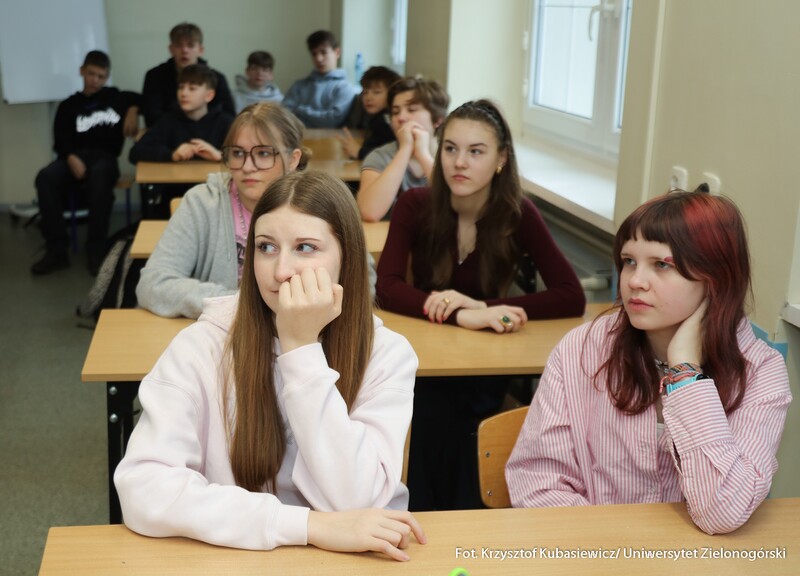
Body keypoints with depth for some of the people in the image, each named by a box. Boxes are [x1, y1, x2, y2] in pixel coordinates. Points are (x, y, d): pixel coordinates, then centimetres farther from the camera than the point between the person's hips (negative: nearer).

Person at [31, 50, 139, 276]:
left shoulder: (116, 98, 21)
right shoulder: (69, 106, 19)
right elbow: (60, 141, 7)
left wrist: (133, 110, 1)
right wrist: (71, 158, -15)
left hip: (104, 158, -2)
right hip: (75, 157, 2)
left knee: (99, 176, -39)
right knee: (45, 177, -31)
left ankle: (96, 251, -35)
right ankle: (57, 250, -28)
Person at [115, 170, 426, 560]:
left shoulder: (386, 354, -7)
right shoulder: (203, 346, -10)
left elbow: (353, 502, -17)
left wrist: (302, 347, -20)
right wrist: (310, 526, -25)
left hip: (353, 560, 0)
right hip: (237, 558, 0)